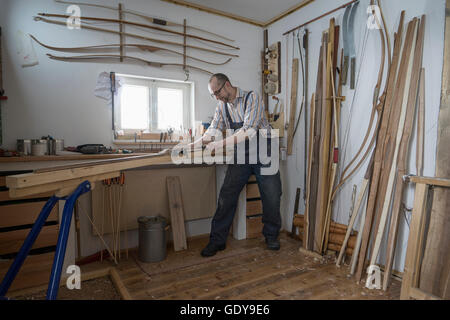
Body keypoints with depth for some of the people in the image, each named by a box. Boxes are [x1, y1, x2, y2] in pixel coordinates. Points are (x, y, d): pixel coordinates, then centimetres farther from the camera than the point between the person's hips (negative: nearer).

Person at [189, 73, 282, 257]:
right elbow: (212, 131, 4)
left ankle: (271, 236, 24)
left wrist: (218, 145, -27)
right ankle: (217, 240, 8)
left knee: (272, 196, 2)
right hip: (241, 155, 4)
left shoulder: (251, 98, -13)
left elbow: (248, 132, -23)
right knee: (226, 196, -4)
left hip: (263, 153, -3)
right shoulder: (222, 107, 6)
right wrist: (193, 145, -13)